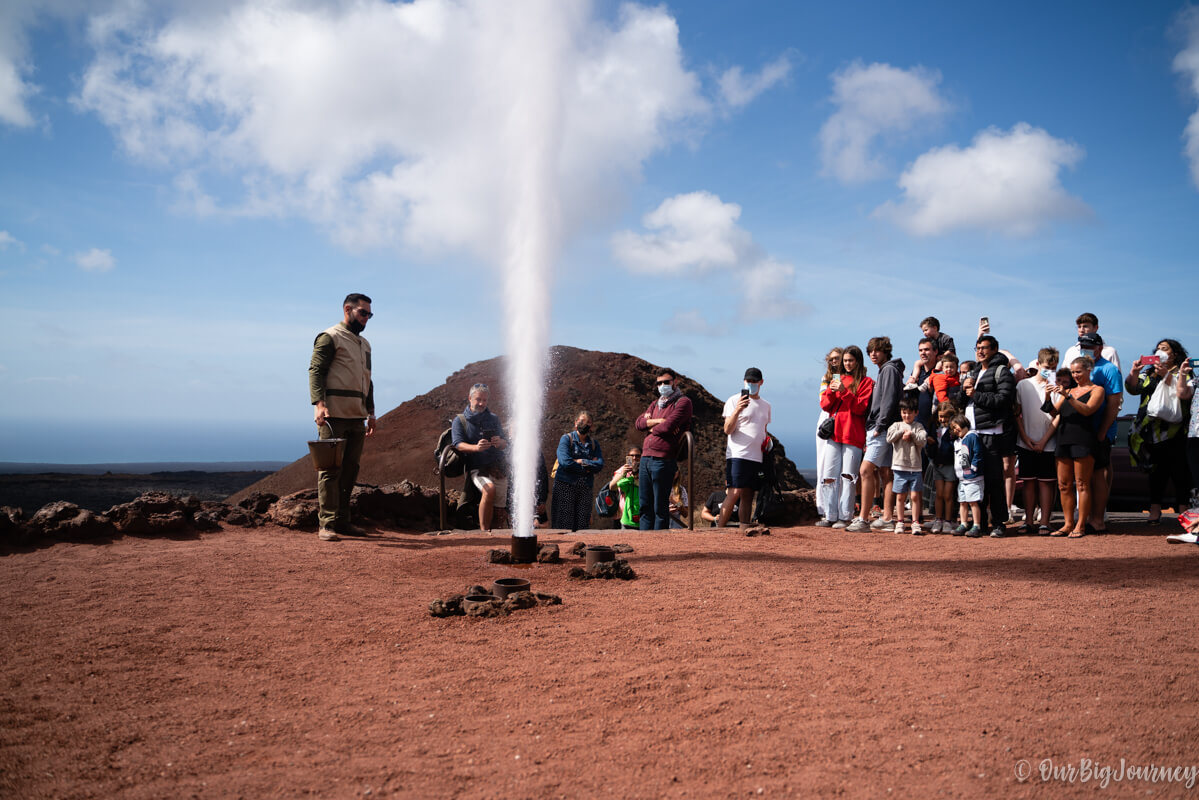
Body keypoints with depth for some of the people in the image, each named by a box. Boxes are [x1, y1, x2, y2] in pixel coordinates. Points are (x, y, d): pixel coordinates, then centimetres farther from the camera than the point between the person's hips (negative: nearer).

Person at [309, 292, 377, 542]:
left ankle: (342, 521, 13)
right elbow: (315, 371, -11)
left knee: (350, 470, 7)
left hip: (356, 418, 8)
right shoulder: (329, 338, -2)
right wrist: (319, 404, -24)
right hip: (333, 415, -8)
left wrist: (371, 413, 22)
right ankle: (326, 525, -7)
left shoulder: (364, 344, 23)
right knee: (330, 469, -7)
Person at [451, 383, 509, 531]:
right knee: (489, 489, -33)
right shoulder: (460, 420, 6)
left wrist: (500, 442, -13)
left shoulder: (493, 419, 15)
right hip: (477, 468, -4)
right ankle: (484, 530, -28)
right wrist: (476, 448, -27)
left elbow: (506, 444, 13)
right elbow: (458, 444, -6)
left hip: (498, 468, 4)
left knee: (498, 508, -2)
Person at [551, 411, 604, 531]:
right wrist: (587, 468, -5)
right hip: (565, 485, -4)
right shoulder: (566, 439, 2)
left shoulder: (593, 443, 15)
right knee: (564, 524, -8)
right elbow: (565, 462, -13)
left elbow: (600, 464, 1)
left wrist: (582, 462, -9)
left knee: (582, 525, 0)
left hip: (585, 488, 4)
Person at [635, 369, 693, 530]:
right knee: (645, 506, 7)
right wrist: (658, 421, -6)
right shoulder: (655, 404, 24)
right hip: (646, 457, 7)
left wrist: (650, 427, 6)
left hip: (663, 460, -7)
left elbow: (668, 427, -13)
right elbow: (638, 423, 9)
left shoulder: (683, 402, 0)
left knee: (660, 507, -3)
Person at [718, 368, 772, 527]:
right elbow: (727, 430, -9)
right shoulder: (734, 401, -1)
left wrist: (766, 441, 10)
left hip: (756, 457, 6)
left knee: (748, 496, 4)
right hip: (737, 455, -6)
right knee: (735, 493, -15)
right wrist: (737, 411, -24)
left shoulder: (765, 405, 19)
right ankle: (720, 529, -11)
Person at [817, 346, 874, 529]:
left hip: (853, 435, -5)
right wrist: (831, 390, -7)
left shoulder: (866, 382, 3)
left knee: (847, 476, -6)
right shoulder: (838, 379, 19)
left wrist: (844, 391, -17)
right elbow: (825, 405, 12)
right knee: (828, 477, 0)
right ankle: (830, 516, 3)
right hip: (834, 433, 5)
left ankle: (845, 517, -3)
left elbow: (860, 407, -8)